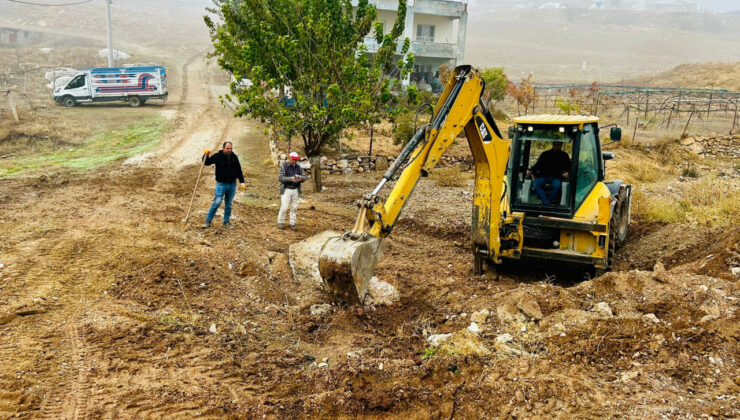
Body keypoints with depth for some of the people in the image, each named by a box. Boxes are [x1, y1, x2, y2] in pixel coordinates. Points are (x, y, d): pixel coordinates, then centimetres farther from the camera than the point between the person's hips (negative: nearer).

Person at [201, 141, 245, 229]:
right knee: (217, 202, -12)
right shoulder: (218, 156, -7)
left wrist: (242, 182, 10)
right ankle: (207, 221, -4)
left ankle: (226, 222, 22)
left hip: (232, 185, 4)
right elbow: (207, 163, -4)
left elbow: (239, 170, 11)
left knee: (228, 204, 11)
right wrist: (206, 156, -25)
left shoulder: (234, 157, 4)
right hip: (221, 184, -4)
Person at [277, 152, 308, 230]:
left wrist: (300, 178, -22)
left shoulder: (299, 167, 6)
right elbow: (280, 178, -14)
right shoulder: (283, 166, -6)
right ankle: (280, 222, 10)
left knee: (294, 208, 5)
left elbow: (304, 178, 3)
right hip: (286, 190, -3)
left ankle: (292, 224, 13)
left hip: (296, 190, 3)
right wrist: (290, 179, -27)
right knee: (284, 207, -6)